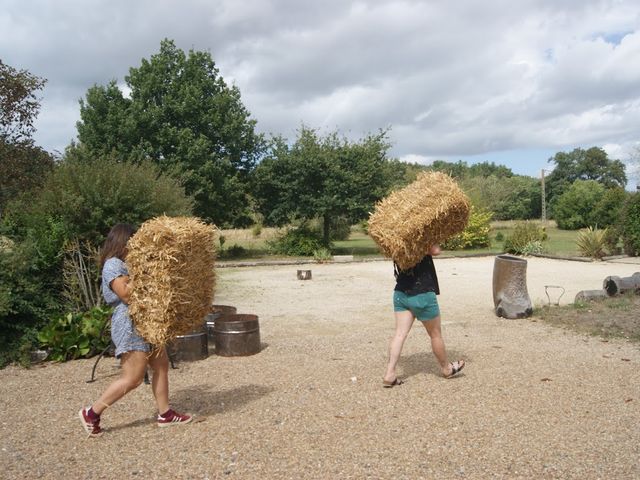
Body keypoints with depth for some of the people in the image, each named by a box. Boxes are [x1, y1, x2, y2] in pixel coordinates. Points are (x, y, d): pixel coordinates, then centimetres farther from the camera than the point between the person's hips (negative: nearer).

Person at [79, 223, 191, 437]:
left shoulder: (126, 263, 16)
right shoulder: (113, 264, -13)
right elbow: (125, 293, -23)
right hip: (130, 325, -10)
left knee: (161, 365, 11)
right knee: (132, 378, -8)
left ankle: (165, 414, 17)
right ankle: (91, 413, 5)